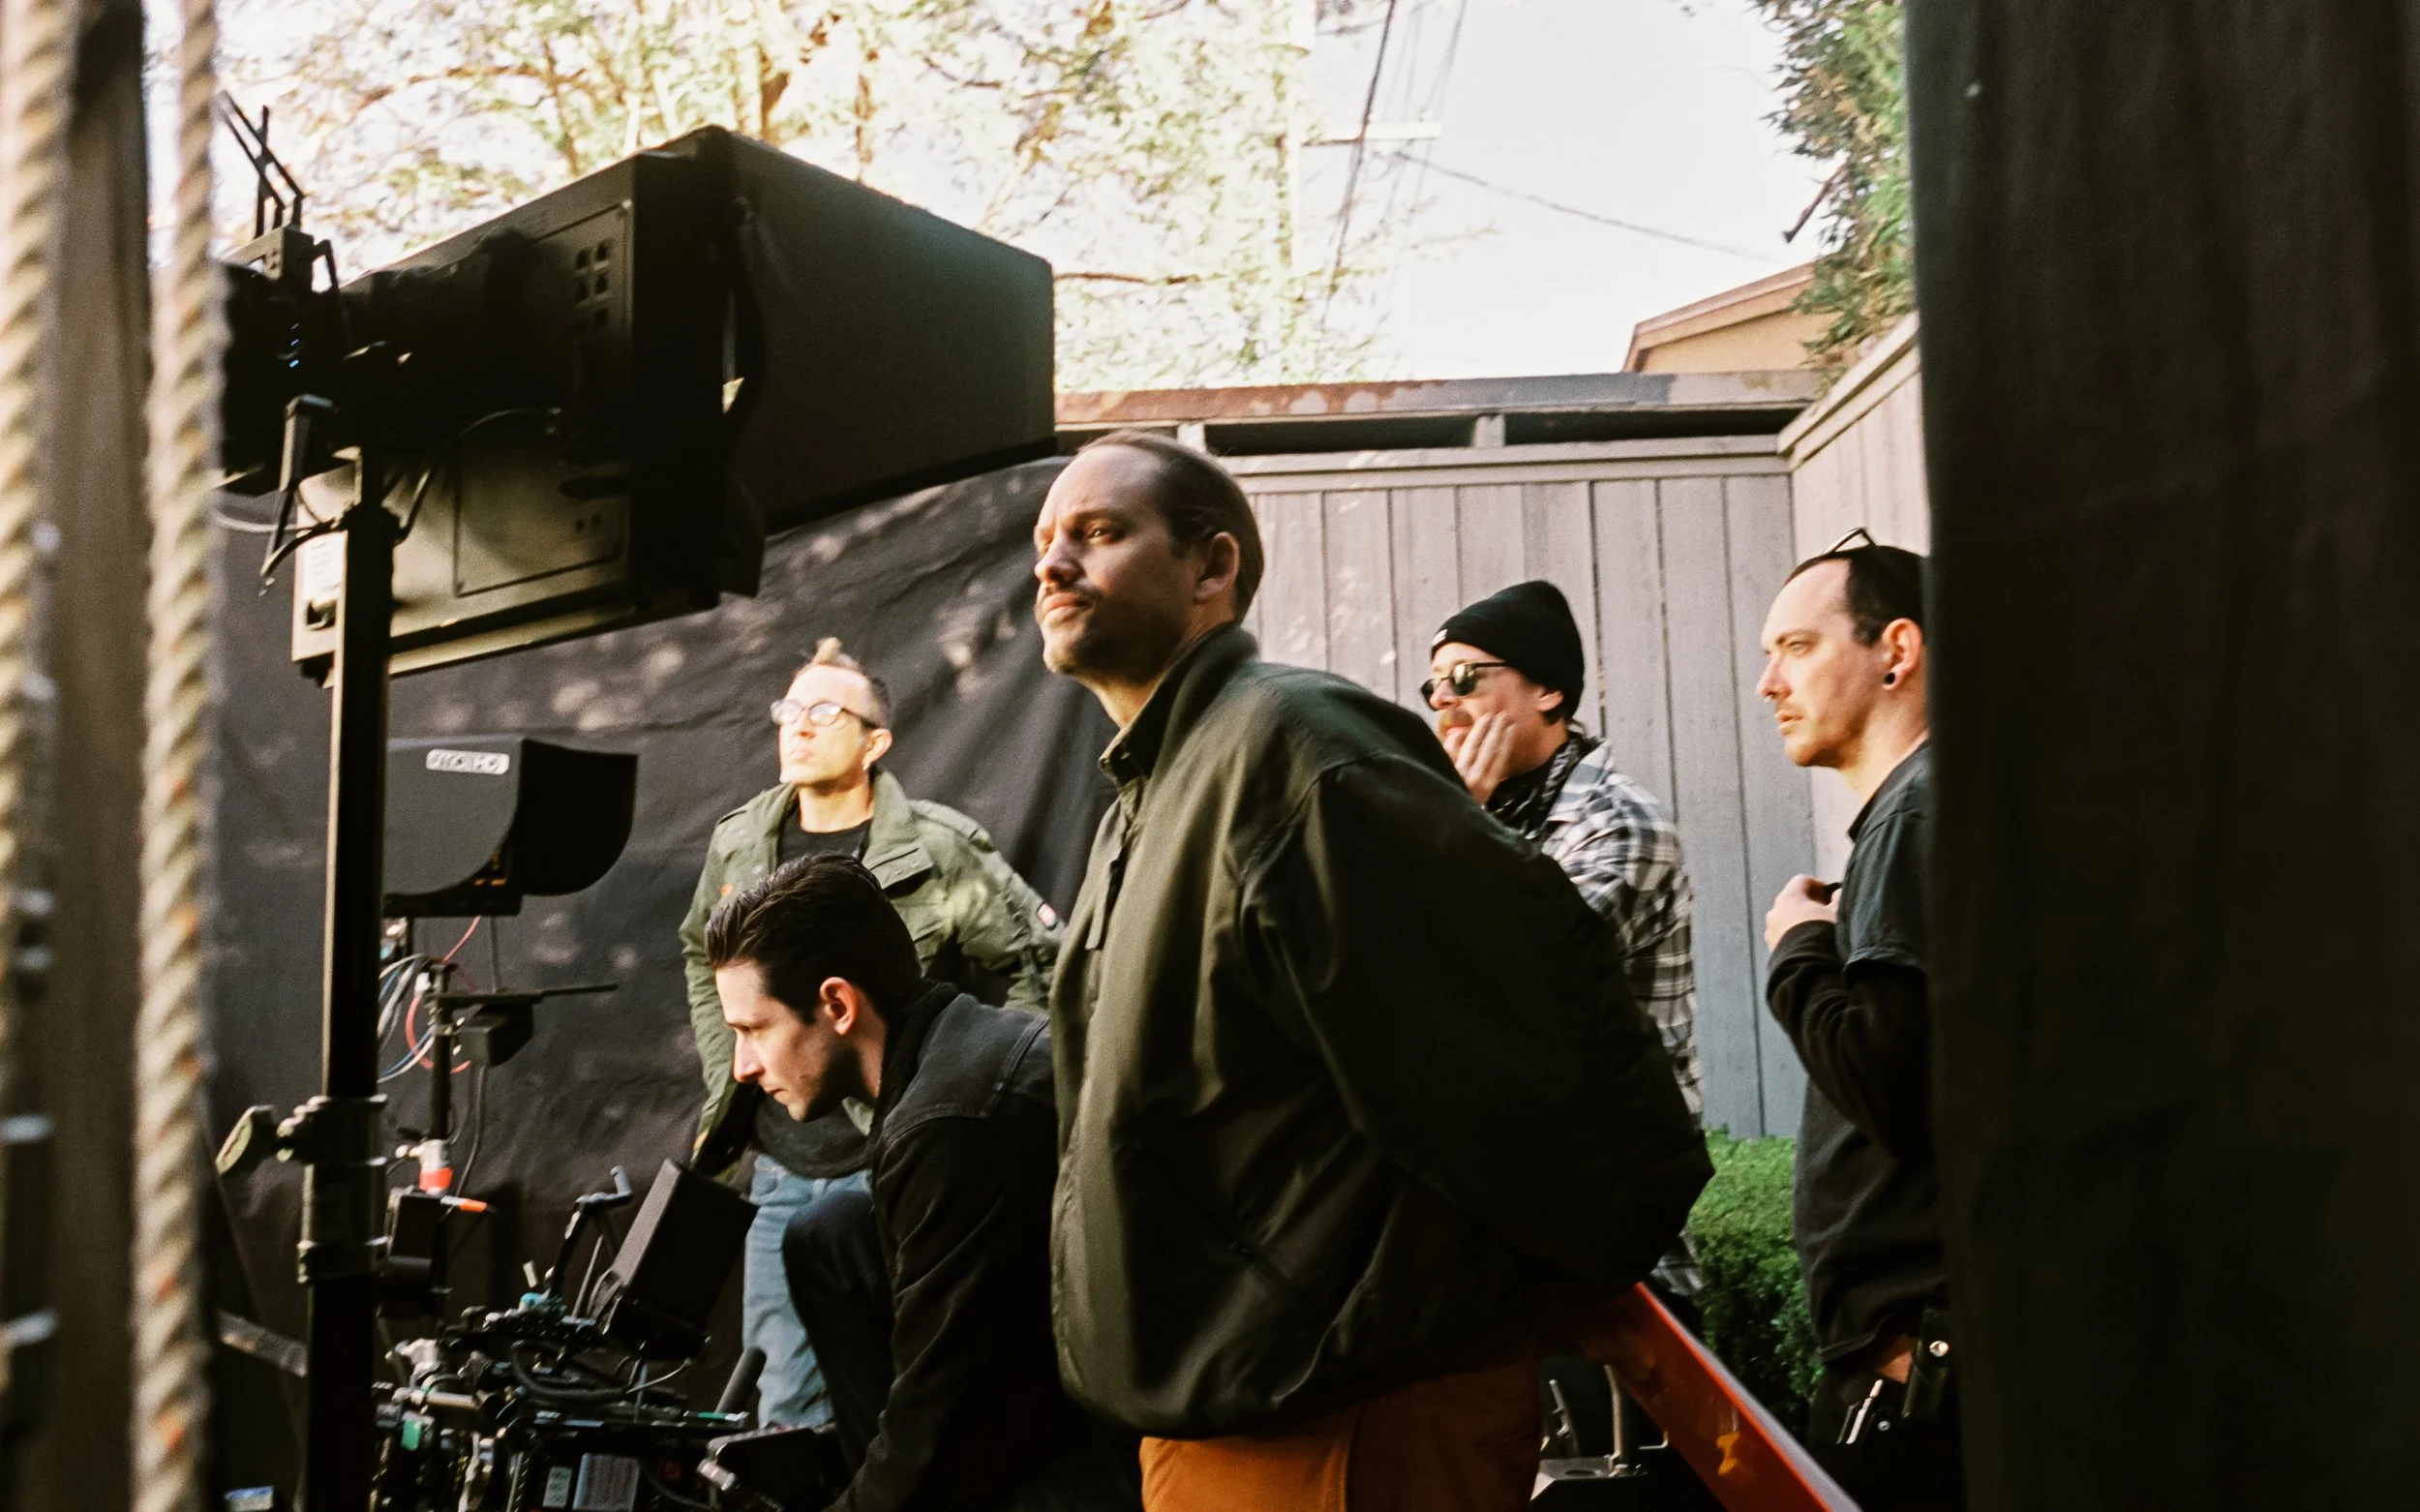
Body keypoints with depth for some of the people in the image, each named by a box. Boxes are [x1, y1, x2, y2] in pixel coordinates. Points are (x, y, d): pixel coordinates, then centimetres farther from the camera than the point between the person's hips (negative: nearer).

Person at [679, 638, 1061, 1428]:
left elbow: (1041, 964, -4)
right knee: (783, 1401, 11)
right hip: (782, 1173, 5)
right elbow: (701, 955, 24)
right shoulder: (736, 845, 6)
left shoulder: (941, 852, -10)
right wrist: (723, 1083, 16)